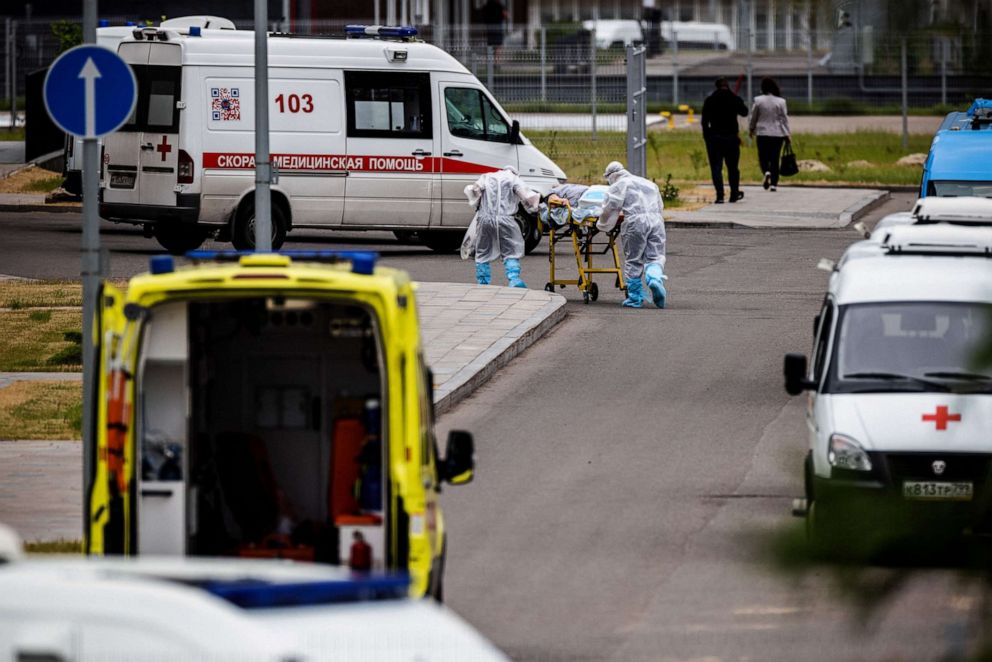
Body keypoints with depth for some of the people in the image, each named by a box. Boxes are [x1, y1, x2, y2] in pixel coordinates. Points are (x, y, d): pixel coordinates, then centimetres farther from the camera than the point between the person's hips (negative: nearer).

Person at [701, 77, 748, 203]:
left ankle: (720, 195, -10)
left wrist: (706, 136, 5)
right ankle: (734, 194, 19)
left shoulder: (710, 100, -3)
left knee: (716, 167, 0)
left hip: (714, 137, -1)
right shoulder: (735, 99, -3)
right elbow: (744, 112, 12)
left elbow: (705, 121, -3)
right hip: (731, 137, 1)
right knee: (732, 167, 13)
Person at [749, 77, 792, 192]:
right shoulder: (780, 102, -4)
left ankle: (766, 172, -21)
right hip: (777, 134, 1)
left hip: (762, 133, -1)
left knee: (763, 157, 9)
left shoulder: (758, 100, -6)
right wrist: (787, 135, 6)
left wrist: (751, 129, 21)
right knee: (775, 158, 7)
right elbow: (784, 119, 0)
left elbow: (753, 117, 4)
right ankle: (774, 183, 6)